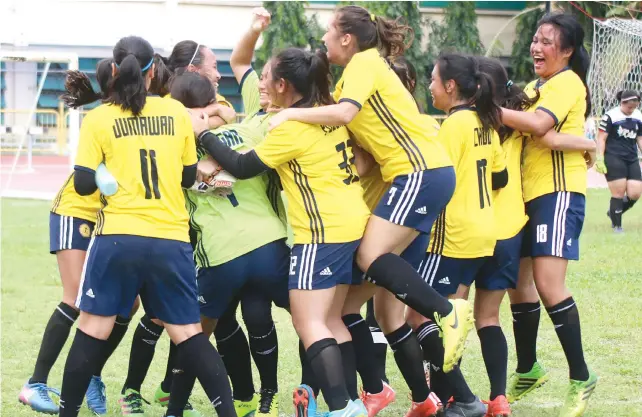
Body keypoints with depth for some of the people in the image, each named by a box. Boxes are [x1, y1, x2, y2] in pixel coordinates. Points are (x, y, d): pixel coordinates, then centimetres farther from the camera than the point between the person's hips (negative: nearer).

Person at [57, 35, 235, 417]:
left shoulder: (99, 118, -1)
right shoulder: (177, 112, 6)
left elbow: (84, 184, -3)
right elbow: (189, 176, 13)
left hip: (118, 238, -2)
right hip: (172, 240, 2)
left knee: (94, 328, 6)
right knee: (188, 332, 7)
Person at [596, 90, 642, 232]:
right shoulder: (610, 116, -7)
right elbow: (601, 139, -7)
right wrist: (600, 159, -12)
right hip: (614, 159, -6)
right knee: (619, 193, -7)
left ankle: (613, 212, 24)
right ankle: (617, 225, 6)